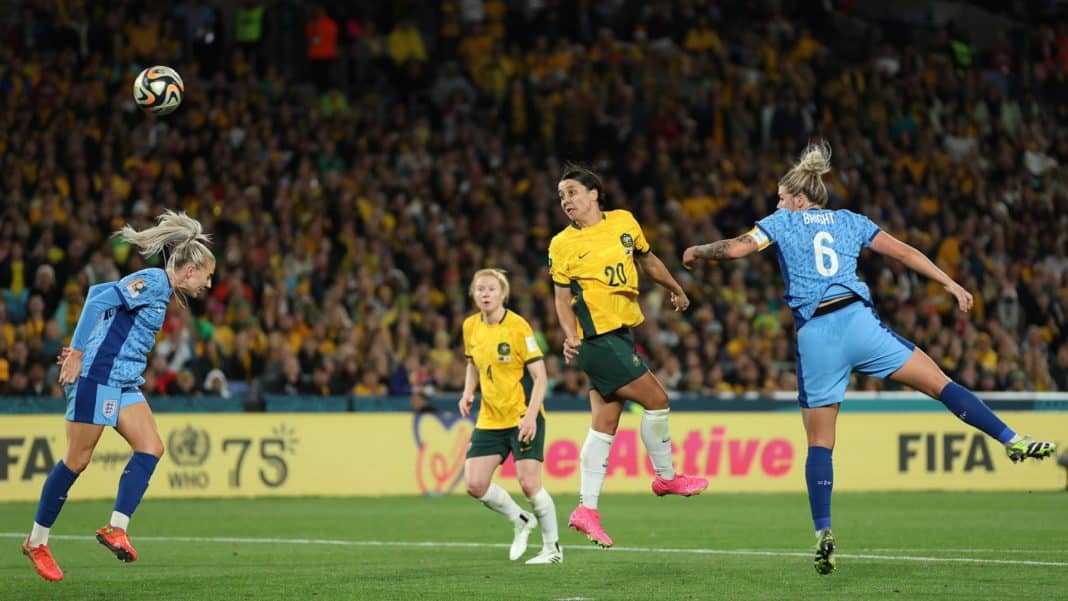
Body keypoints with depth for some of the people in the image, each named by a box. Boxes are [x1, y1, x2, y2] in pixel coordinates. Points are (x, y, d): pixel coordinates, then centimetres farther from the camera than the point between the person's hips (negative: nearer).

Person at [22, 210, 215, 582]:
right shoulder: (153, 282, -13)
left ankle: (116, 529, -10)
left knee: (151, 447, -6)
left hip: (124, 383, 9)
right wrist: (77, 353, -18)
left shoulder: (159, 290, 15)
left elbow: (98, 292, 20)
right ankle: (36, 542, 8)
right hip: (97, 377, -9)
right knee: (77, 459, -3)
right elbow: (98, 301, -20)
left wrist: (82, 350, 15)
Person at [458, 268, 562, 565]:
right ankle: (521, 521, 21)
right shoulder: (471, 326, 3)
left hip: (523, 418, -6)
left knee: (529, 484, -12)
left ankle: (553, 548, 7)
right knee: (475, 485, -5)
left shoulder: (518, 327, -14)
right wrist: (468, 393, 4)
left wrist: (531, 416, -24)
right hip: (489, 419, 6)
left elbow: (540, 377, -13)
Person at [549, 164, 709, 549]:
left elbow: (647, 260, 23)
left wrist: (676, 290, 33)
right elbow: (562, 296, -1)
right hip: (597, 338, -6)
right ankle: (666, 477, 13)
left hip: (619, 335, 6)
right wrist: (570, 336, -16)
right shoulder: (562, 244, -5)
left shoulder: (624, 222, 7)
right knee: (656, 400, -7)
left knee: (605, 423, 6)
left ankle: (587, 509, 10)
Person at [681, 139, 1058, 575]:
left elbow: (735, 248, 1)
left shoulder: (783, 222, 14)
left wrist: (697, 252, 20)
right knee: (940, 384, 2)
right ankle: (1012, 441, -9)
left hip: (814, 335, -1)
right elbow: (904, 252, 16)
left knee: (819, 443, 6)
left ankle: (823, 532, -3)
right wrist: (949, 283, 21)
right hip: (858, 322, 1)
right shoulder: (850, 221, 19)